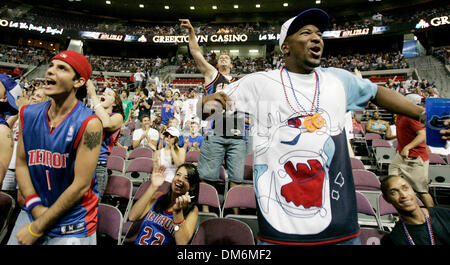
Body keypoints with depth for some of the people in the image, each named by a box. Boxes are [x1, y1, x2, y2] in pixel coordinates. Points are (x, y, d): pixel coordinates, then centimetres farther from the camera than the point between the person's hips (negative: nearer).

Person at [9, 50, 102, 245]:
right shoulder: (28, 114, -2)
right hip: (31, 214, 5)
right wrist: (36, 207, -10)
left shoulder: (89, 124, -21)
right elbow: (21, 163, 3)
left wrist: (36, 228, -12)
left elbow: (81, 185, -20)